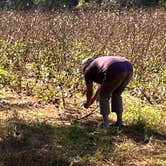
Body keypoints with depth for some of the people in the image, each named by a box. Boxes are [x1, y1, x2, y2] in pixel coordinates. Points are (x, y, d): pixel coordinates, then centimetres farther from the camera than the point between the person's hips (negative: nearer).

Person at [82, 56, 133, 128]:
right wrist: (93, 99, 55)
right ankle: (120, 120, 24)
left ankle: (105, 122, 13)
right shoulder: (101, 61, 40)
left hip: (116, 71, -7)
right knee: (116, 94, 25)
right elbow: (103, 85, 47)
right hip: (128, 68, 7)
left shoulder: (88, 70, 20)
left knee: (104, 95, 14)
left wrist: (88, 102, 45)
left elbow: (89, 90, 28)